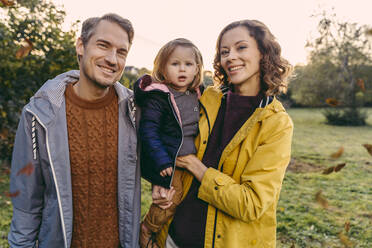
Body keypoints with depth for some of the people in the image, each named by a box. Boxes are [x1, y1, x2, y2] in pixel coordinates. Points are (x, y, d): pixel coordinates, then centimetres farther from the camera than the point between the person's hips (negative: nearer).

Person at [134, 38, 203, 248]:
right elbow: (148, 131, -18)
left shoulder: (194, 96, 7)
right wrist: (162, 161, -23)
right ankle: (146, 231, 16)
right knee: (172, 198, -8)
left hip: (189, 160, 8)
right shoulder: (157, 97, -15)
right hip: (167, 162, -7)